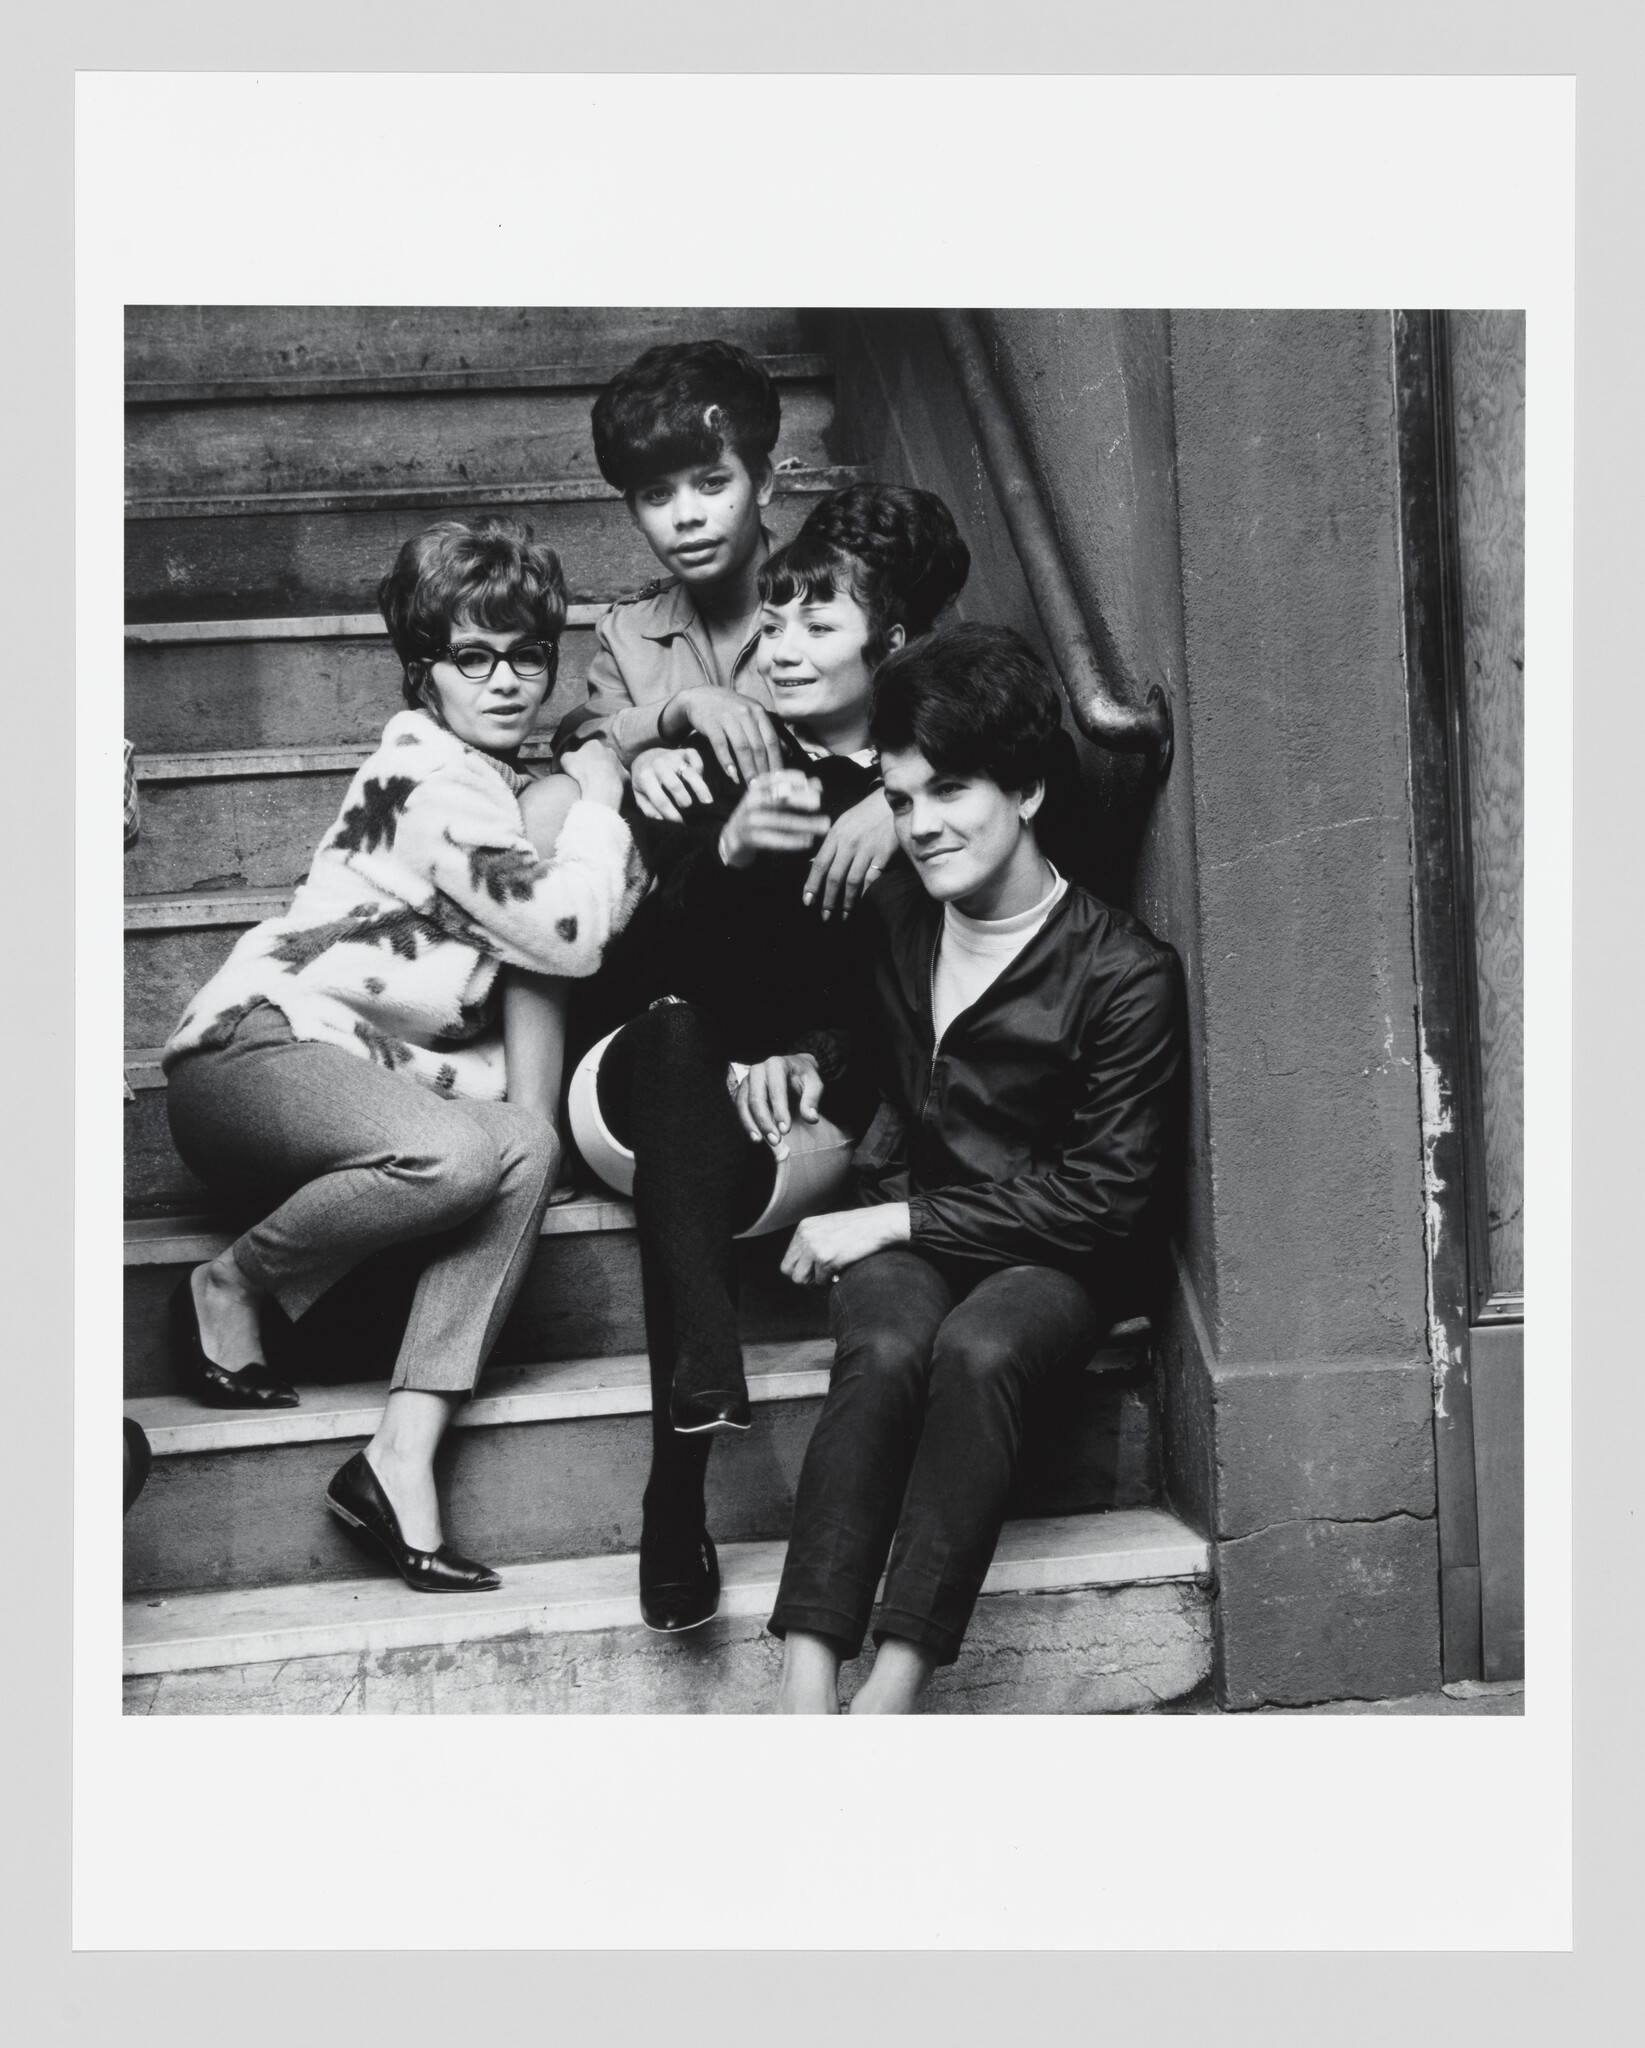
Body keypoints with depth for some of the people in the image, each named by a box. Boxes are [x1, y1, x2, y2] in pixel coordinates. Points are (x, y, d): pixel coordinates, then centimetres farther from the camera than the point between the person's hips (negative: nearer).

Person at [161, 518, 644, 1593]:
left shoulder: (500, 778, 18)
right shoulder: (433, 782, -12)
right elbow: (570, 934, -18)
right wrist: (599, 798, -4)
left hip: (366, 1067, 9)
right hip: (253, 1044, -9)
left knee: (526, 1143, -21)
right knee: (453, 1154, -36)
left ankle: (402, 1458, -26)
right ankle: (231, 1285, -8)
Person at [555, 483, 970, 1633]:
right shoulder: (710, 762, 2)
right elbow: (659, 957, -12)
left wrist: (815, 1056, -18)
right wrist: (726, 851, -32)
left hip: (825, 1098, 0)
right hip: (657, 1070, 0)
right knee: (673, 1033, -35)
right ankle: (696, 1408, -49)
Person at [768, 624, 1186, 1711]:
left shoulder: (1125, 971, -10)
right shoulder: (892, 918, 7)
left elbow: (1106, 1193, -13)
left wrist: (896, 1220, -14)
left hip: (1058, 1255, -3)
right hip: (908, 1233, 3)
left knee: (978, 1351, -35)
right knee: (884, 1352, -31)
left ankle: (892, 1693, -37)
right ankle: (807, 1694, -40)